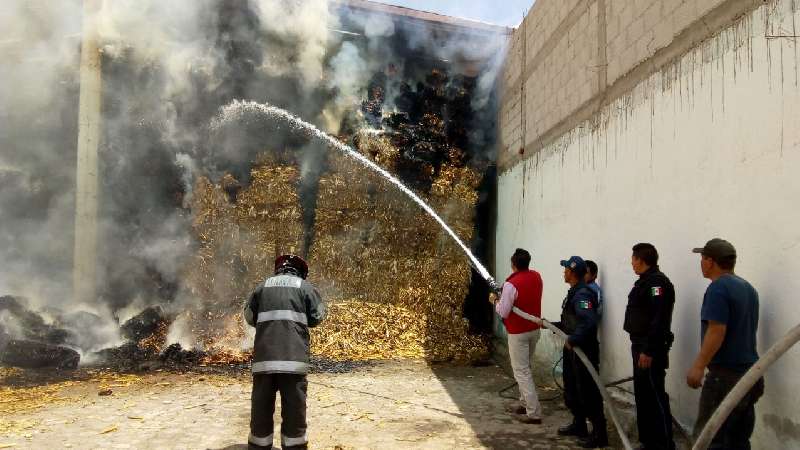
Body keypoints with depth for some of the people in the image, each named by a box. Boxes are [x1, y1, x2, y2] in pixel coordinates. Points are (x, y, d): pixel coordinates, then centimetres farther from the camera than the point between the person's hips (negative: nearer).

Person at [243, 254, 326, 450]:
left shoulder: (264, 286, 15)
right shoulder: (305, 286, 8)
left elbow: (249, 316, 19)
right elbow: (316, 316, 6)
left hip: (264, 355, 3)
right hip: (293, 354, -2)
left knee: (261, 405, 10)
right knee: (294, 407, 4)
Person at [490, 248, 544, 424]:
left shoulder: (511, 285, -23)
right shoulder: (537, 276, -1)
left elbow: (503, 312, -18)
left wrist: (495, 301, 1)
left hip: (518, 333, -8)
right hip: (534, 329, 8)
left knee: (522, 372, -1)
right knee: (526, 368, 21)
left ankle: (534, 413, -2)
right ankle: (524, 403, 31)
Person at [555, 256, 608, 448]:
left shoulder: (583, 294, -20)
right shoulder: (574, 293, 12)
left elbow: (589, 322, -33)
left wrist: (573, 340, -29)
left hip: (583, 351, -11)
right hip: (572, 349, 11)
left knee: (588, 393, -3)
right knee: (571, 391, 20)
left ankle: (600, 433, 7)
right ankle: (579, 425, 34)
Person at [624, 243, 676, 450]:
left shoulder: (657, 282, -16)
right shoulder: (645, 281, 15)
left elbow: (659, 319, -23)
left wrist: (648, 351, -24)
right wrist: (640, 348, 17)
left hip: (650, 349, -10)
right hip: (641, 346, 10)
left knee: (655, 397, -6)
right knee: (643, 396, 16)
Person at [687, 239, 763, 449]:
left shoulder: (718, 288, -14)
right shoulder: (748, 288, 15)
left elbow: (717, 331, -23)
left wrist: (698, 366, -23)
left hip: (725, 375, -9)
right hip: (750, 373, 9)